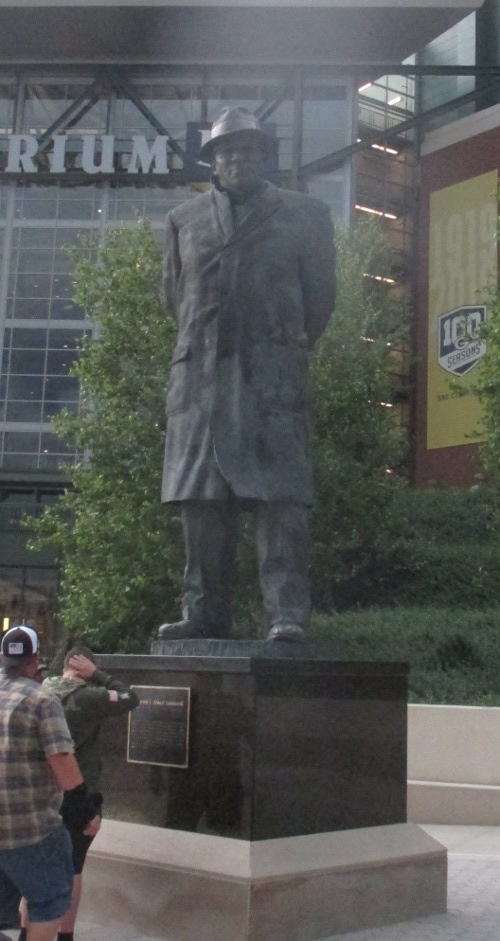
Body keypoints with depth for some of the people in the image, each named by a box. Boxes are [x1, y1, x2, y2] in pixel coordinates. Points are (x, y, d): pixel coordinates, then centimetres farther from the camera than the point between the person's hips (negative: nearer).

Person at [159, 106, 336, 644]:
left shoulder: (304, 215, 15)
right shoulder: (185, 220, 21)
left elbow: (320, 295, 14)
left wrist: (290, 351, 11)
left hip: (273, 377, -3)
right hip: (198, 375, 3)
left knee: (278, 495, -12)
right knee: (200, 499, -1)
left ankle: (287, 615, -12)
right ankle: (204, 615, 4)